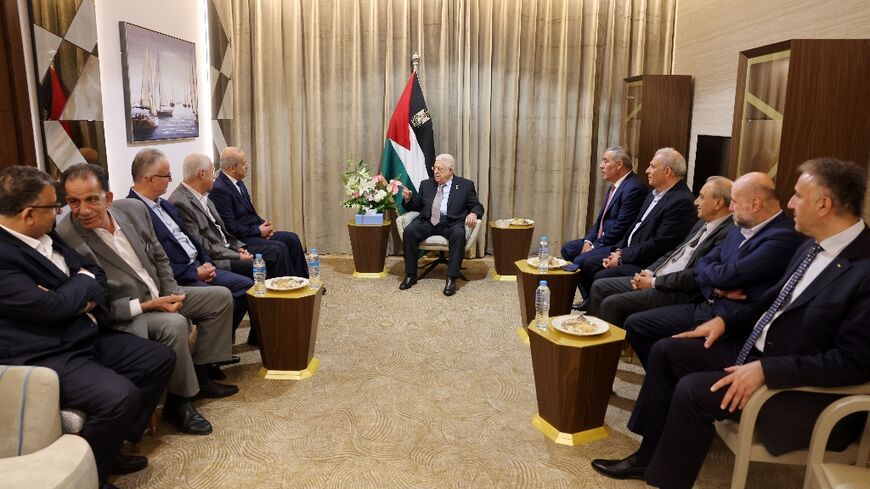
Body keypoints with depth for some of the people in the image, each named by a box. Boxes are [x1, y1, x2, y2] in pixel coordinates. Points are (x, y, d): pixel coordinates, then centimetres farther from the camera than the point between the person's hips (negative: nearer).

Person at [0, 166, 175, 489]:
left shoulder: (48, 237, 10)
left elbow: (96, 273, 14)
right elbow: (52, 306, -25)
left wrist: (88, 298, -9)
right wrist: (84, 281, -5)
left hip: (88, 336, 10)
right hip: (44, 357, -10)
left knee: (161, 359, 6)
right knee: (120, 396, -29)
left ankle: (112, 445, 16)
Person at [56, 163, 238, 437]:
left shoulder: (134, 209, -6)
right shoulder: (65, 240, -24)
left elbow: (159, 257, 8)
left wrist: (171, 292, -5)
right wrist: (147, 306, -24)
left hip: (159, 296, 8)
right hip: (122, 316, -8)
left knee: (220, 298, 6)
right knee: (175, 324, -33)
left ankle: (199, 374, 14)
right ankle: (178, 402, -9)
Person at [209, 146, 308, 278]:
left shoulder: (238, 182, 11)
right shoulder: (219, 189, -18)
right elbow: (230, 227, -20)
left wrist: (264, 224, 2)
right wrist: (258, 230, -13)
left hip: (255, 231, 9)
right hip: (240, 240, -9)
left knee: (291, 238, -3)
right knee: (279, 248, -24)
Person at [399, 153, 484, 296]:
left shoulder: (465, 185, 10)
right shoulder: (426, 184, 18)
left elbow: (477, 206, 10)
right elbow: (416, 206, 21)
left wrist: (473, 214, -14)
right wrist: (408, 199, -2)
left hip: (452, 222, -2)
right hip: (428, 221, 3)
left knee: (459, 234, -36)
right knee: (409, 231, -26)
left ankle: (451, 279, -31)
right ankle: (410, 275, -16)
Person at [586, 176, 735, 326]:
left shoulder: (727, 233, -17)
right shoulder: (703, 224, 14)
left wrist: (654, 282, -14)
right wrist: (649, 272, 3)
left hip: (676, 292, -10)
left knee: (611, 304, -21)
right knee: (599, 287, 5)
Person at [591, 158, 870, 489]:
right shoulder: (813, 248, 6)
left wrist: (766, 370, -27)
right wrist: (726, 322, 5)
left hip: (800, 384, -9)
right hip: (756, 349, 9)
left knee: (693, 390, -24)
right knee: (666, 352, 3)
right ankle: (650, 456, 11)